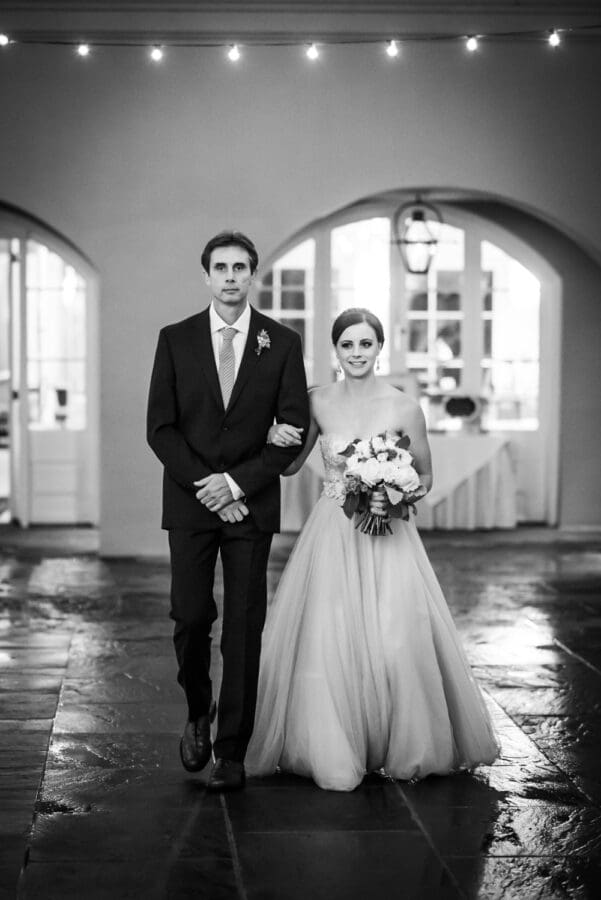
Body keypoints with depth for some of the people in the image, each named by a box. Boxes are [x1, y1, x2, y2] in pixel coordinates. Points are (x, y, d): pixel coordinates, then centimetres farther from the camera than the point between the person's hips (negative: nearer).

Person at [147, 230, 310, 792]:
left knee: (244, 629, -1)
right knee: (190, 617, -3)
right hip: (190, 501, 1)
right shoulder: (175, 340, 5)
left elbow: (294, 431, 1)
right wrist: (204, 486, -10)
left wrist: (237, 483, -9)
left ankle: (232, 752, 6)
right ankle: (198, 713, 25)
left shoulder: (282, 343, 3)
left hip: (252, 505, 0)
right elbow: (160, 428, 1)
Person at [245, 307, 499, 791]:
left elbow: (425, 477, 7)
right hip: (332, 536, 2)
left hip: (387, 537, -1)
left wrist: (394, 495, -12)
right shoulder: (318, 402, 1)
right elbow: (289, 467, 12)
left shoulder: (404, 408, -4)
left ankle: (405, 749, 16)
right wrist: (276, 438, -9)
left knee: (396, 642, -7)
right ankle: (333, 751, 13)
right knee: (326, 640, -4)